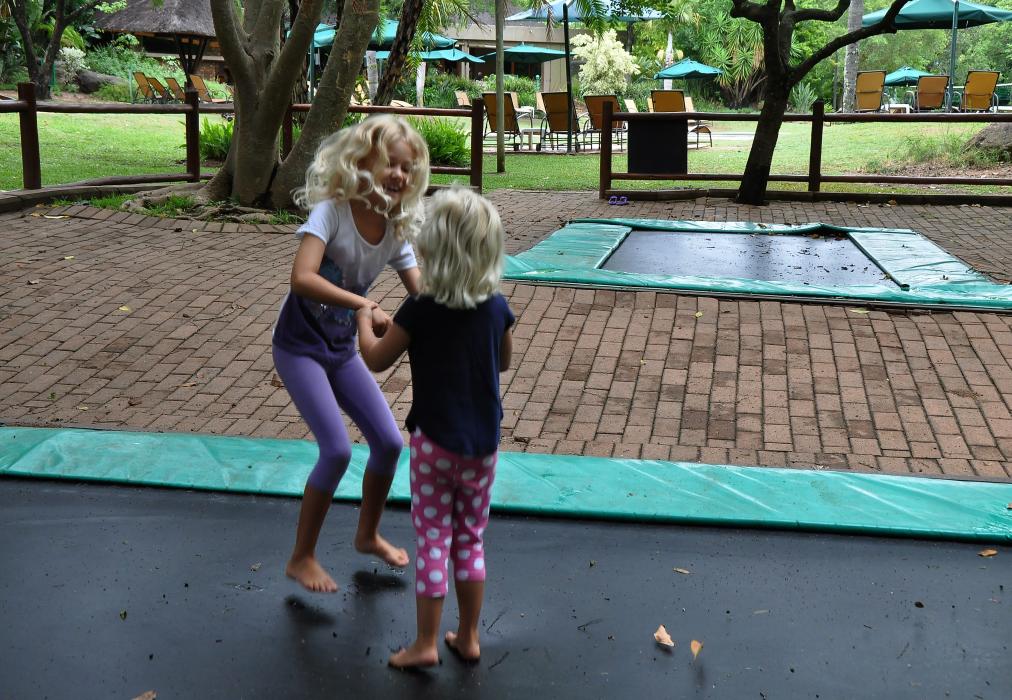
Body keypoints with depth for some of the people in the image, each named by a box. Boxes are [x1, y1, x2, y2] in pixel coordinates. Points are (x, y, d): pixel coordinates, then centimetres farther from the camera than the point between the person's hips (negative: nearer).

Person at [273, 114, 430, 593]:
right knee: (337, 450, -14)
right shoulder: (331, 212, -22)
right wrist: (366, 306, -41)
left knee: (389, 443, 5)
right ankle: (302, 558, 6)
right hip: (299, 346, -6)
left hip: (341, 348, 7)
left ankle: (368, 535, 30)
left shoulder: (396, 231, -4)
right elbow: (301, 278, -36)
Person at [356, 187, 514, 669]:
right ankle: (468, 637, 26)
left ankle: (426, 644, 16)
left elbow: (375, 360, -4)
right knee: (471, 539, 16)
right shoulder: (497, 308, -6)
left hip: (434, 442, -3)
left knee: (433, 541, 7)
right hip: (482, 443, 4)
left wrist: (364, 318, 13)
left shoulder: (420, 311, -17)